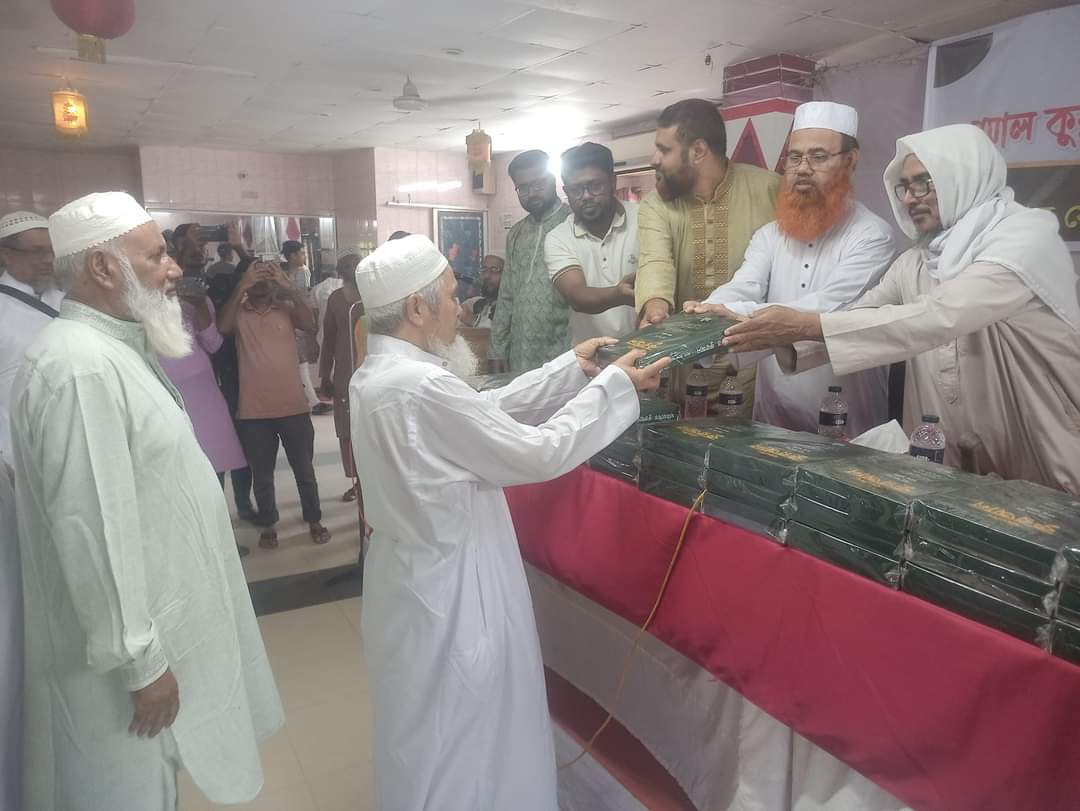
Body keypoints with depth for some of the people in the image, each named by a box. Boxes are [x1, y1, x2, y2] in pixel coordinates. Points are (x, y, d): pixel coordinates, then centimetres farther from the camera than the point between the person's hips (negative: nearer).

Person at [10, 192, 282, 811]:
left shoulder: (117, 348, 8)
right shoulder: (80, 367, -24)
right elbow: (95, 531, -26)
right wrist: (140, 662, -20)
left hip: (161, 617, 9)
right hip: (132, 646, -9)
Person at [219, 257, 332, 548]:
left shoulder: (287, 308, 1)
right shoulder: (240, 312, 2)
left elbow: (309, 325, -17)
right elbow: (222, 327, -19)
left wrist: (288, 285, -22)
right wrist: (242, 286, -22)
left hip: (293, 407, 0)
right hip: (253, 411, 1)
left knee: (304, 470, 12)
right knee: (262, 475, 14)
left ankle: (315, 521, 28)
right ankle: (268, 525, 31)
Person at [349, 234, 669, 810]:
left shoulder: (380, 373, 2)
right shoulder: (421, 388, -29)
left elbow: (485, 411, 7)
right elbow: (538, 453, -24)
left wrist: (573, 368, 8)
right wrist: (614, 384, -13)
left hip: (423, 578, 9)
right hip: (449, 594, -9)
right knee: (458, 746, 14)